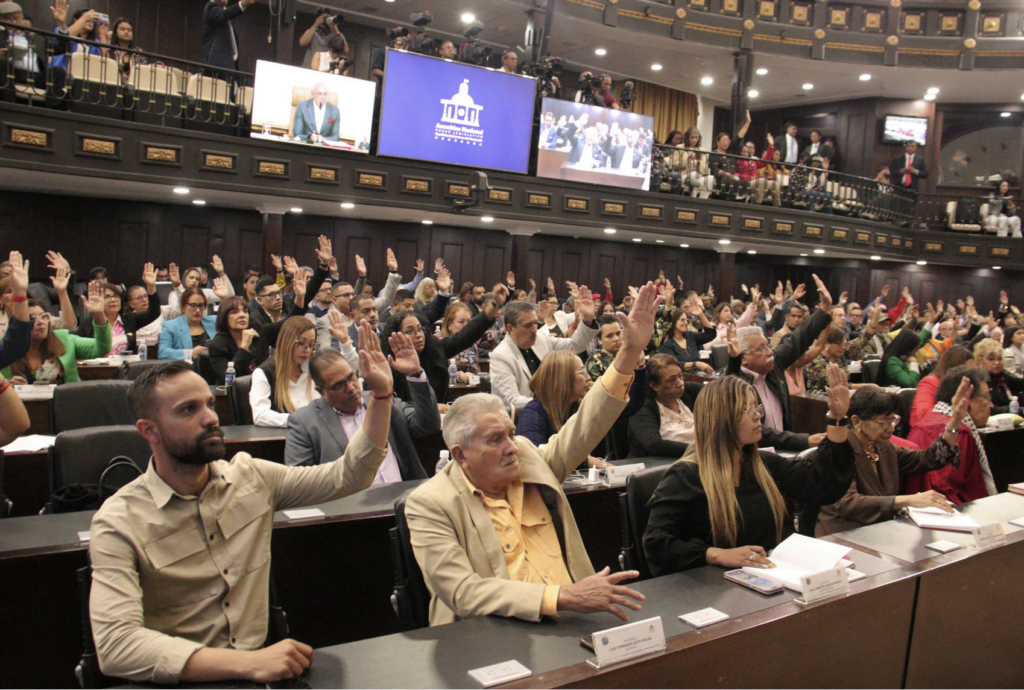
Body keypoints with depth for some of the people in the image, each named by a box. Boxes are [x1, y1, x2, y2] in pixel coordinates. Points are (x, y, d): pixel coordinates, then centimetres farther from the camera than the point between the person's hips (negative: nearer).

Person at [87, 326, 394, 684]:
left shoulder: (251, 477, 3)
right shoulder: (119, 523, -11)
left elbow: (349, 475, 7)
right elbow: (116, 644, -22)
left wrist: (381, 393, -5)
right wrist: (248, 663, -31)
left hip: (259, 665, 4)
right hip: (184, 679, -4)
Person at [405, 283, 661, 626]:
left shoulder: (530, 458, 8)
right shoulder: (430, 504, -8)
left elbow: (586, 425, 9)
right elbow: (463, 593, -16)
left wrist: (631, 351, 0)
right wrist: (562, 596, -25)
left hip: (570, 623, 5)